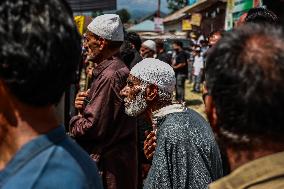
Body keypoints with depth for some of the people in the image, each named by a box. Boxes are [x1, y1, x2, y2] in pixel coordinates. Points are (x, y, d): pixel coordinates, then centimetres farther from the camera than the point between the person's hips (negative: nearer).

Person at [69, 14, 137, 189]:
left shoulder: (110, 76, -22)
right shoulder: (120, 69, 10)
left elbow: (92, 127, -25)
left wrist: (74, 122, -5)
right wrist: (85, 105, -1)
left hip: (106, 165, -10)